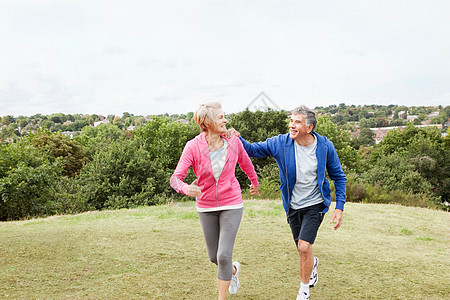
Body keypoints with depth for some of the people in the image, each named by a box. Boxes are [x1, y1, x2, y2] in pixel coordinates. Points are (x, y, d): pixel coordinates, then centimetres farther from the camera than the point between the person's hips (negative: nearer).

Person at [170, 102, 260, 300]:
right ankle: (234, 269, 49)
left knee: (224, 256, -9)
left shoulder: (233, 142, -11)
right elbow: (175, 178, -20)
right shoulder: (193, 147, -16)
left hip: (231, 205, -1)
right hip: (206, 207, 1)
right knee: (214, 257, 14)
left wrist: (255, 183, 28)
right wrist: (186, 189, -44)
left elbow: (245, 163, 11)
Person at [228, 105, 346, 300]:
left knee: (304, 247, -17)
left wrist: (339, 207, -7)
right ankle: (313, 263, 54)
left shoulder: (325, 147, -13)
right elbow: (253, 150, -5)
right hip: (293, 206, 2)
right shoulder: (280, 143, -13)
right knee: (302, 250, 14)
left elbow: (338, 177, -1)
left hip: (315, 204, -2)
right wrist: (236, 139, -27)